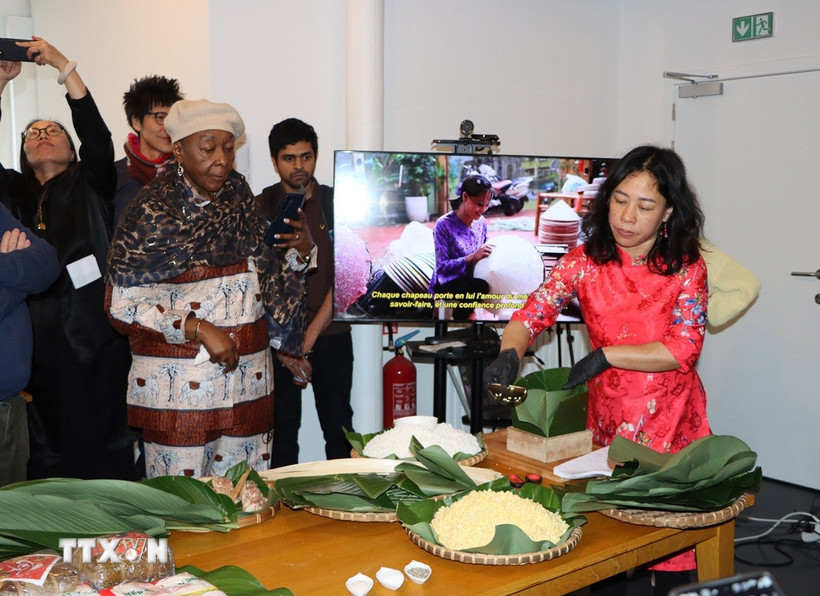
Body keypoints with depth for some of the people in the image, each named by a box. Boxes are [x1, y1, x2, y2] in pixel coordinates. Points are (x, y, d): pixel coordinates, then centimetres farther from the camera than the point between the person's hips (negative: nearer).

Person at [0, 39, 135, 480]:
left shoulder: (91, 184, 9)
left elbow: (97, 138, -7)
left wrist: (64, 67, -10)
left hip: (97, 339, -2)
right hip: (40, 341, 2)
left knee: (107, 446, 1)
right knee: (49, 450, 7)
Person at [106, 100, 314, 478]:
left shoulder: (240, 198, 8)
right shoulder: (153, 212, -7)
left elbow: (265, 277, 16)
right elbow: (122, 304, -11)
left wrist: (301, 251, -3)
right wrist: (198, 328, -19)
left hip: (248, 381, 5)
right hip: (179, 386, -5)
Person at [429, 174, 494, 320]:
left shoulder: (481, 223, 2)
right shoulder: (444, 225, -16)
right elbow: (441, 266, -20)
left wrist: (490, 255, -10)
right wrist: (472, 257, -31)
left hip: (471, 280, 7)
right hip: (447, 283, -7)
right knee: (479, 286, -34)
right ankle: (460, 318, -7)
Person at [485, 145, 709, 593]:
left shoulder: (686, 267, -6)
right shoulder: (586, 261, -3)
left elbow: (683, 349, -13)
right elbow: (532, 314, -10)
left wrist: (604, 356, -21)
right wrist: (509, 353, -31)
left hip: (673, 424, -1)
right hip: (607, 420, 1)